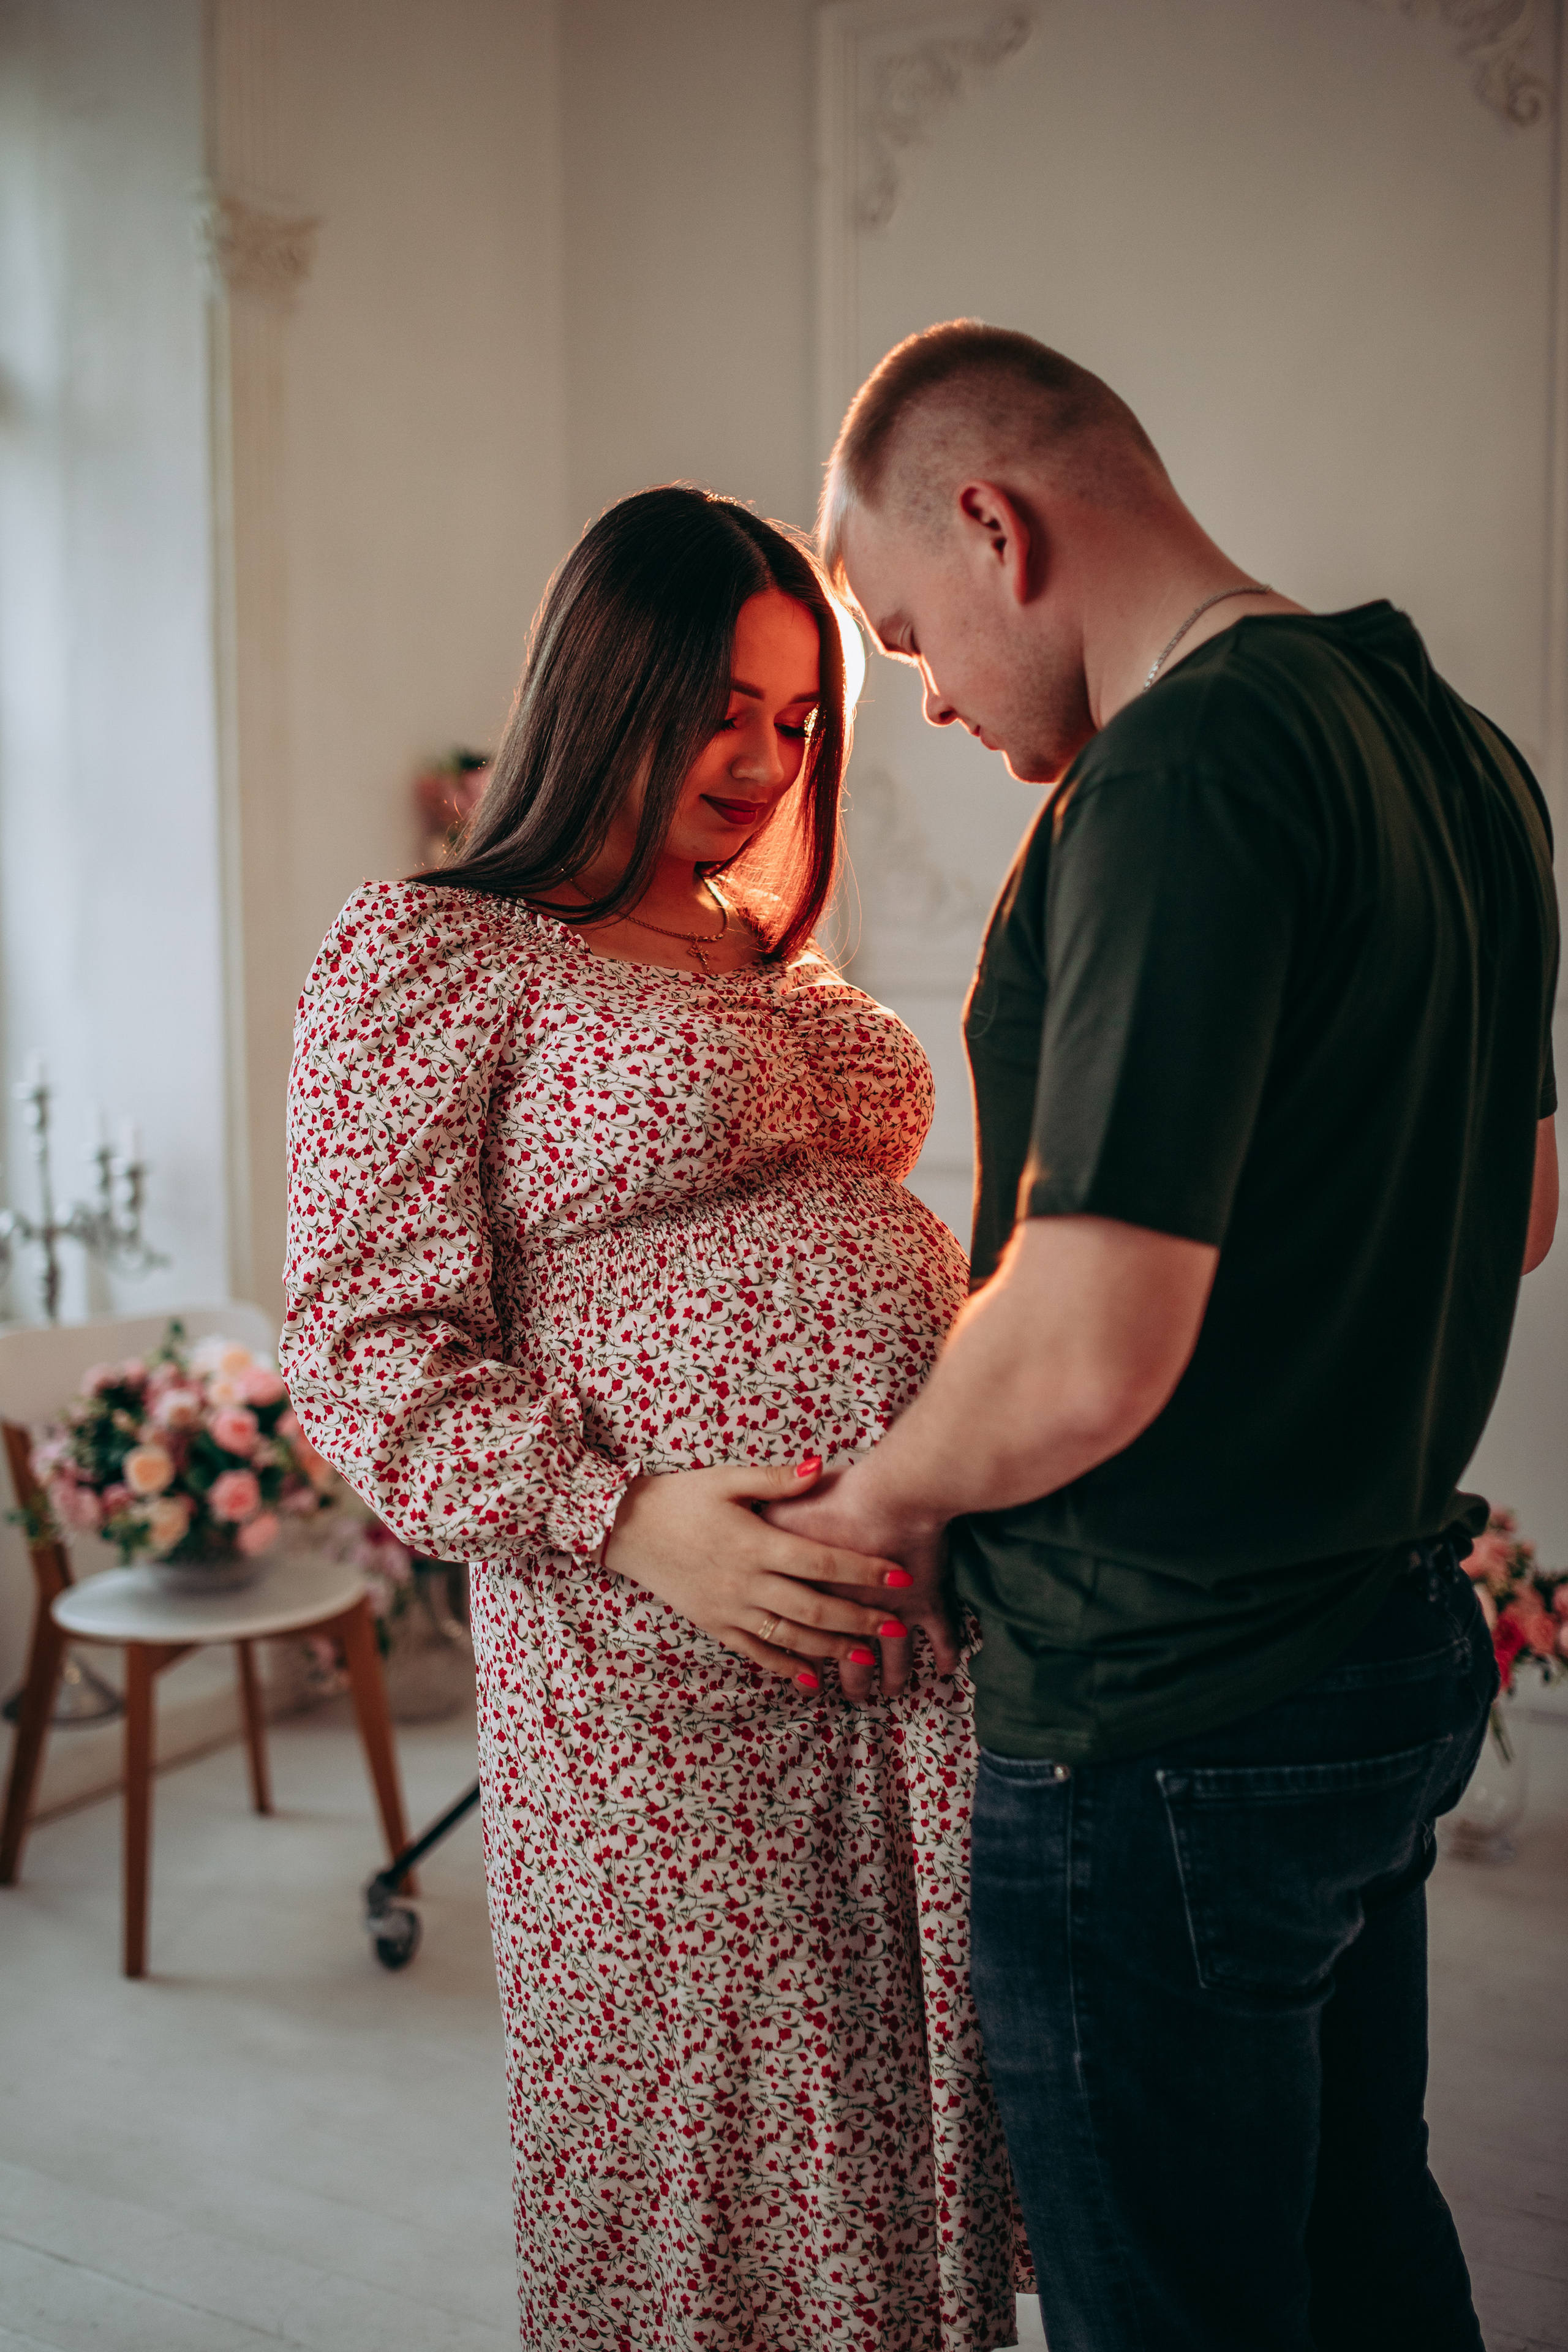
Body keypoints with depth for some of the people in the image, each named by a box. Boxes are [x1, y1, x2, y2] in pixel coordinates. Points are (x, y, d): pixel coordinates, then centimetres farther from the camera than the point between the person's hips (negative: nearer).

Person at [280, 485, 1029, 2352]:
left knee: (910, 2106, 16)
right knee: (696, 2162, 9)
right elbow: (367, 1347, -11)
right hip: (664, 1658, -6)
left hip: (926, 1620, 7)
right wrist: (632, 1517, -22)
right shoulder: (428, 955, -5)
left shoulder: (774, 959, 17)